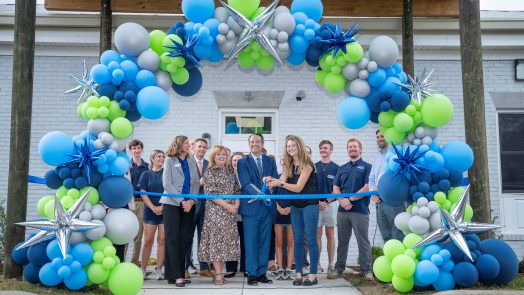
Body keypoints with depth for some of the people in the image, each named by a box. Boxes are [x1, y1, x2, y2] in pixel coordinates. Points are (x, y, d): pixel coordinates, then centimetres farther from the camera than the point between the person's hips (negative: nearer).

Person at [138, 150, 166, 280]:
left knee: (162, 240, -1)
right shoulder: (146, 174, 8)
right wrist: (152, 207, -10)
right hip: (150, 210, 0)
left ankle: (158, 269, 5)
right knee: (148, 240, -1)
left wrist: (162, 206, -10)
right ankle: (143, 269, 8)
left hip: (165, 210, 0)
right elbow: (142, 193, 1)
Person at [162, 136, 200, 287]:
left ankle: (180, 273, 8)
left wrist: (191, 201, -9)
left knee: (184, 239, 3)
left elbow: (196, 183, 8)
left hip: (188, 205, 4)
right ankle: (175, 275, -5)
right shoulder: (170, 161, 2)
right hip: (172, 204, -4)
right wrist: (181, 201, -13)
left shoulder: (191, 163, 14)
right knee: (173, 239, -5)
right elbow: (167, 184, -7)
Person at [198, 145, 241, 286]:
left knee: (227, 239, 4)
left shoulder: (230, 171, 14)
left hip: (230, 211, 5)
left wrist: (237, 204, -4)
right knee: (216, 239, -6)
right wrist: (226, 205, -15)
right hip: (215, 210, -5)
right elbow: (210, 193, -10)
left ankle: (219, 272, 10)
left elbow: (237, 189, 13)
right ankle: (218, 274, -5)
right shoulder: (209, 172, -1)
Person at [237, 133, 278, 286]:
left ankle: (262, 273, 16)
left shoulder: (270, 161, 13)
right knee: (251, 242, 0)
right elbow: (246, 183, -9)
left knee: (264, 242, 7)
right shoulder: (243, 162, 1)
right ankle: (251, 274, 9)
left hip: (267, 206, 4)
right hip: (251, 206, -3)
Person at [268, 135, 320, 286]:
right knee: (297, 240, 7)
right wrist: (272, 182, -26)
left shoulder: (307, 164, -14)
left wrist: (280, 183, -30)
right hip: (295, 206, 6)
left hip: (309, 205, -6)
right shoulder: (288, 165, 6)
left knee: (311, 239, -2)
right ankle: (299, 274, 13)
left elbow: (298, 187, -20)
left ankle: (313, 275, 4)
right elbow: (281, 182, -5)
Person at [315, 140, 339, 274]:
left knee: (330, 235, 4)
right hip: (315, 204, 1)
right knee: (317, 235, 3)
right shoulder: (314, 167, 8)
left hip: (330, 204, -1)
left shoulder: (336, 168, 3)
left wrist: (327, 201, -12)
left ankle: (330, 264, 10)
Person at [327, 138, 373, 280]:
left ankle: (367, 270, 7)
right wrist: (342, 201, -10)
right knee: (342, 241, 11)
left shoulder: (367, 167, 2)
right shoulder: (342, 168, 17)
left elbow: (367, 187, -10)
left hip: (360, 210, -5)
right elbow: (335, 187, 9)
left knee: (363, 241, 0)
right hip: (342, 210, 5)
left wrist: (350, 199, -12)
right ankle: (339, 269, 18)